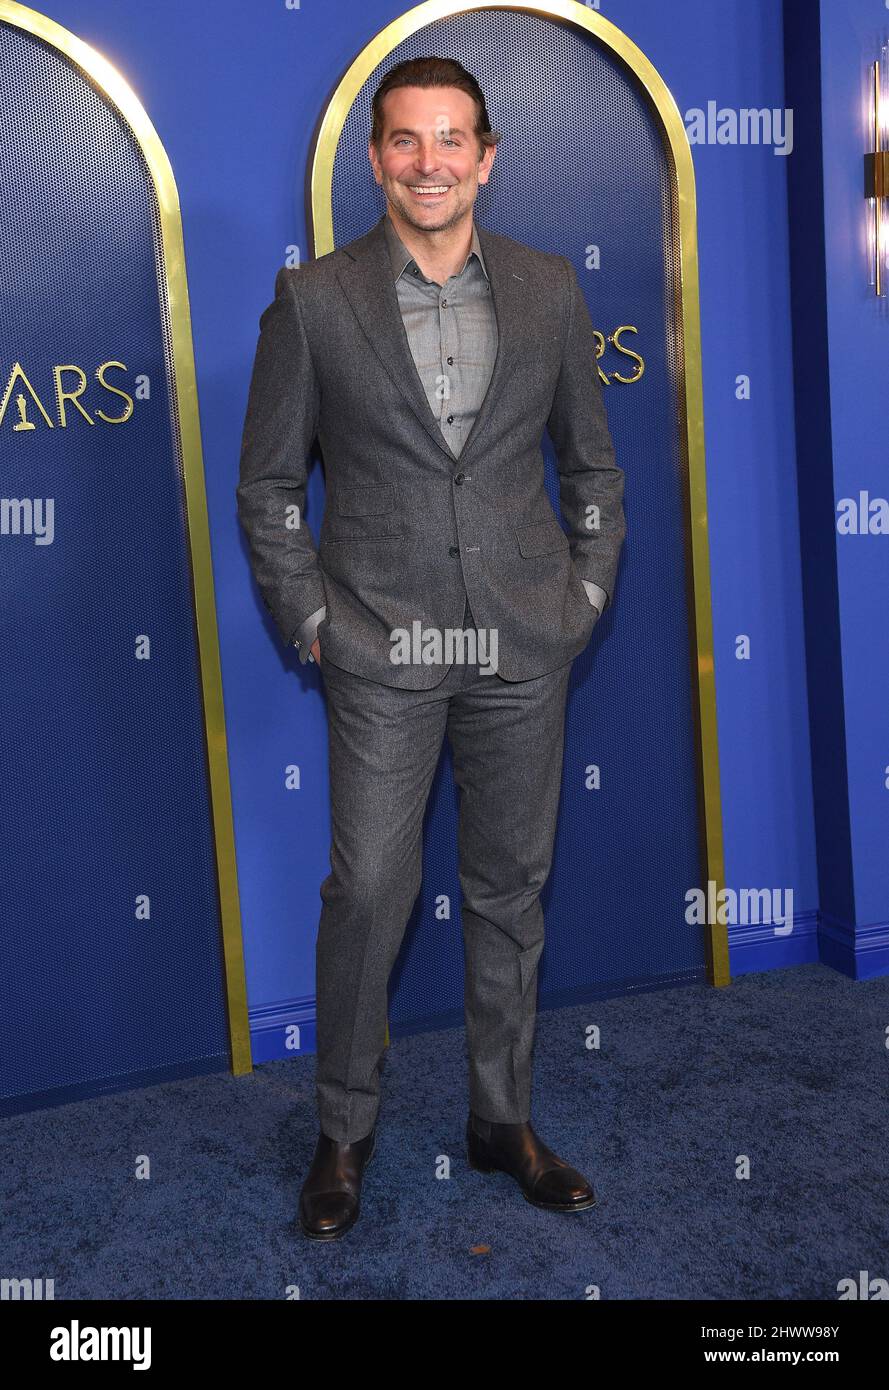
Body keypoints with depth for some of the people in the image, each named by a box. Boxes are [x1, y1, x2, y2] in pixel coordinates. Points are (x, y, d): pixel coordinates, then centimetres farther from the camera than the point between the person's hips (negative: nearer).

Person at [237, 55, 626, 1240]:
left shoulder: (549, 290, 6)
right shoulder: (313, 300, -1)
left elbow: (593, 463, 14)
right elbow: (268, 485, 4)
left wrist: (587, 596, 6)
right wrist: (307, 621, -3)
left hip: (526, 650, 3)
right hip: (383, 653, -2)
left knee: (511, 888, 11)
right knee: (368, 892, 0)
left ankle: (504, 1121, 29)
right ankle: (344, 1134, 22)